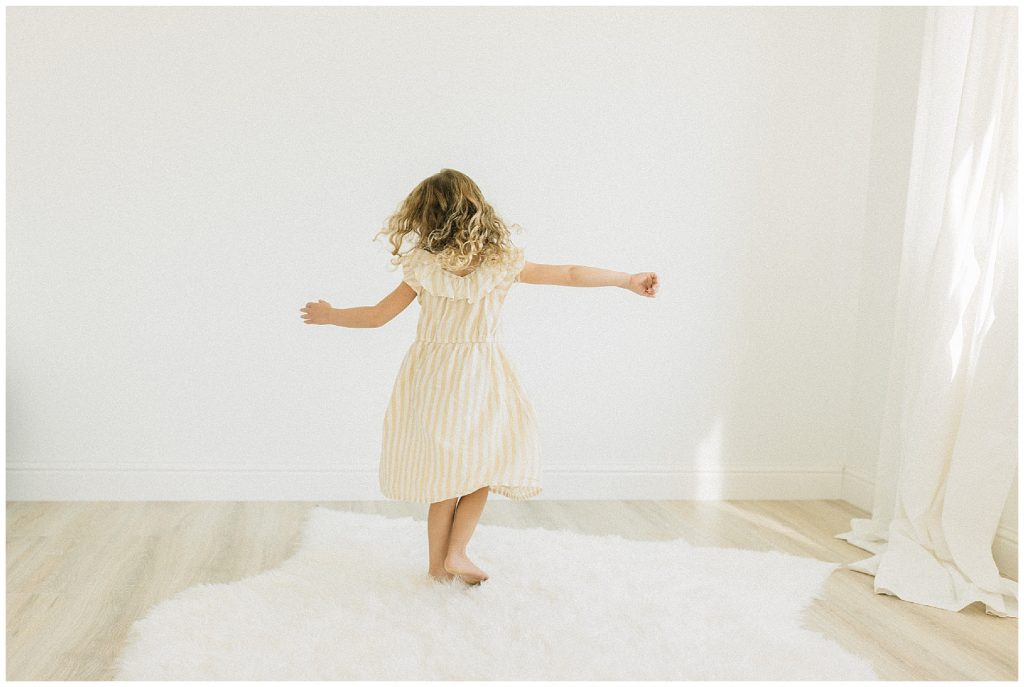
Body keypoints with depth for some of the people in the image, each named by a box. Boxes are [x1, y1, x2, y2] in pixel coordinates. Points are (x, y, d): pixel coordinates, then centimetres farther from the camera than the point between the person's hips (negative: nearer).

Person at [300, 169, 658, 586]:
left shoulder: (423, 268, -8)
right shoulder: (501, 262, -5)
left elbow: (377, 316, -2)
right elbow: (570, 275, 0)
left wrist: (329, 315, 15)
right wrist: (628, 280, 9)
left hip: (431, 376, 1)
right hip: (479, 379, -1)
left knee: (444, 476, 14)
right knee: (484, 466, 18)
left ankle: (438, 564, 24)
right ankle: (456, 553, 12)